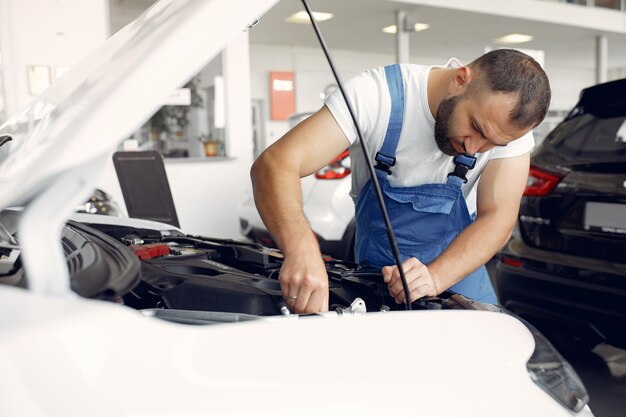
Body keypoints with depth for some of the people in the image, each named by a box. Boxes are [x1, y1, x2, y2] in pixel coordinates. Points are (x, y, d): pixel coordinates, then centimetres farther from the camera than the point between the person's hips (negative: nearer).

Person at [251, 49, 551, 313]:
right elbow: (275, 164, -34)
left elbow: (498, 218, -20)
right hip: (372, 275, -2)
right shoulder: (377, 93, -27)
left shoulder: (511, 116, -18)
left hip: (457, 274, 2)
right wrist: (302, 249, -54)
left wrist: (435, 277, -39)